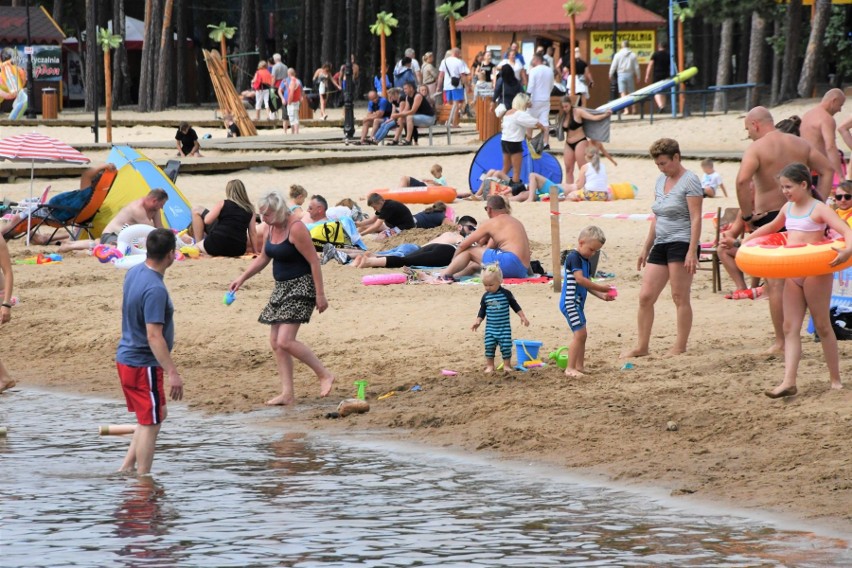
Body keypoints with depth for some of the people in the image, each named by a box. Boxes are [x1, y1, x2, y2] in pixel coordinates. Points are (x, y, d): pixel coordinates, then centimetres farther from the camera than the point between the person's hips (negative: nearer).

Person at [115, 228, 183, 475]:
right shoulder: (155, 290, -25)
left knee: (155, 416, 22)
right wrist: (172, 373, -28)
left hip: (126, 358, 10)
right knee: (150, 424, 0)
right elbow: (154, 336, -29)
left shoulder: (134, 272, 5)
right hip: (143, 364, -10)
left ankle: (126, 468, 22)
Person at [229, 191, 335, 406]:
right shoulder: (272, 228, 7)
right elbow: (263, 258, 20)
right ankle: (287, 394, 9)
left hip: (301, 287, -9)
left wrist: (320, 295, -19)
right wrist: (242, 278, 12)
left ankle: (325, 375, -3)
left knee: (285, 341, -17)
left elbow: (314, 262, -18)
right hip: (281, 287, 9)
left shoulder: (296, 229, -19)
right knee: (275, 342, 5)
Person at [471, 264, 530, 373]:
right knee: (489, 346, -1)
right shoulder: (486, 296, 1)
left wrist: (523, 317, -1)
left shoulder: (506, 294, -6)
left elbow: (515, 306, 2)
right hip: (490, 327, 2)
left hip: (504, 327, -2)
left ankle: (507, 365, 9)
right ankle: (490, 366, 8)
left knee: (506, 347, -2)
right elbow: (482, 311, 10)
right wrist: (478, 321, 0)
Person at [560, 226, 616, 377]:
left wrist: (602, 295, 3)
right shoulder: (574, 258, -14)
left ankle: (579, 366, 24)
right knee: (580, 333, -14)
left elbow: (587, 284, 16)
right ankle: (570, 368, -14)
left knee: (582, 335, 16)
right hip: (570, 302, -11)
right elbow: (580, 279, -23)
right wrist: (600, 288, -19)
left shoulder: (586, 261, 16)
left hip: (577, 303, 11)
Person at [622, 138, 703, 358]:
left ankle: (680, 346, 0)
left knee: (680, 297, -6)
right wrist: (646, 248, 20)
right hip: (661, 245, 8)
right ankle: (642, 346, 6)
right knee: (645, 297, 2)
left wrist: (692, 251, -20)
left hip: (681, 243, -8)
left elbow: (696, 218, -13)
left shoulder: (689, 181, -7)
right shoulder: (661, 181, 17)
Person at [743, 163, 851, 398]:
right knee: (790, 328, -2)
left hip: (816, 273, -7)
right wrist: (745, 241, 29)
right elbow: (771, 227, 32)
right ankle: (789, 381, -9)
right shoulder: (788, 209, 11)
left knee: (822, 325, 2)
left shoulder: (819, 209, -11)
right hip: (793, 274, 7)